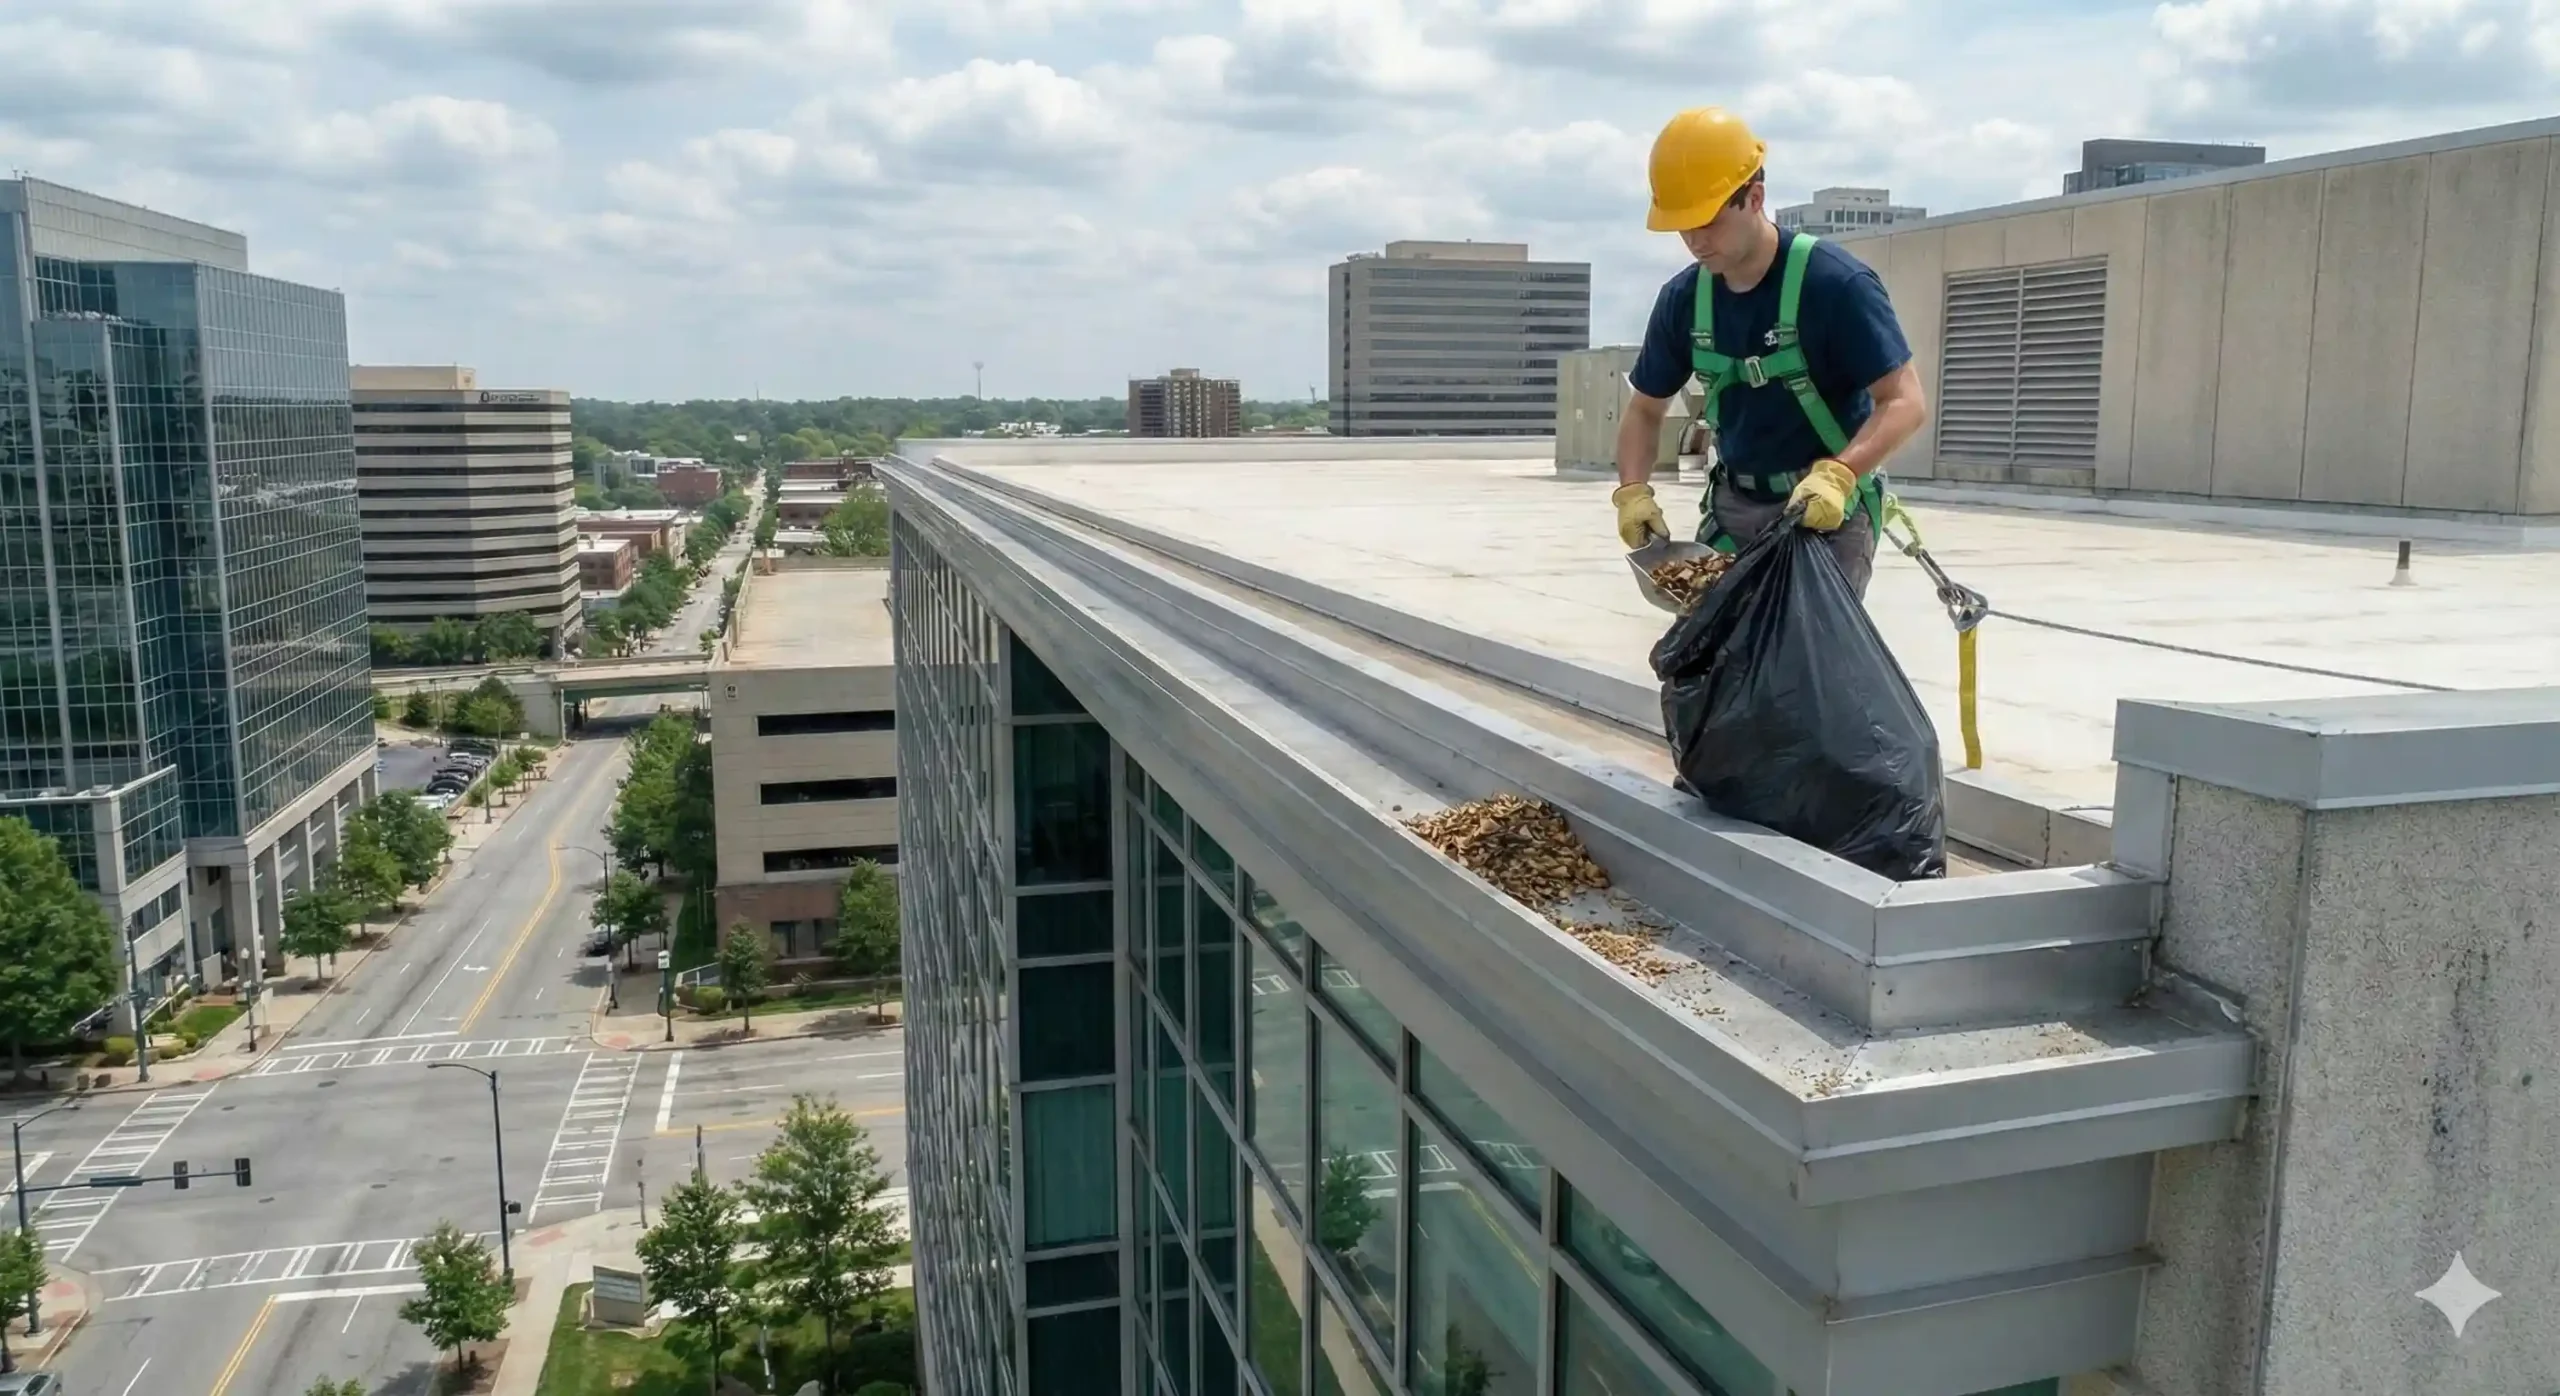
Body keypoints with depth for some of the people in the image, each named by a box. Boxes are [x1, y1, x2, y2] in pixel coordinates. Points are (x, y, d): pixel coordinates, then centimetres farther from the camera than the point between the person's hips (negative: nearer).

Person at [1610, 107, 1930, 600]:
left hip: (1827, 509, -5)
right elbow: (1645, 410, 9)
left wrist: (1838, 474, -37)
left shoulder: (1835, 282, -18)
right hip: (1733, 507, 5)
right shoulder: (1683, 299, -1)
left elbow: (1906, 401, -20)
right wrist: (1633, 490, -9)